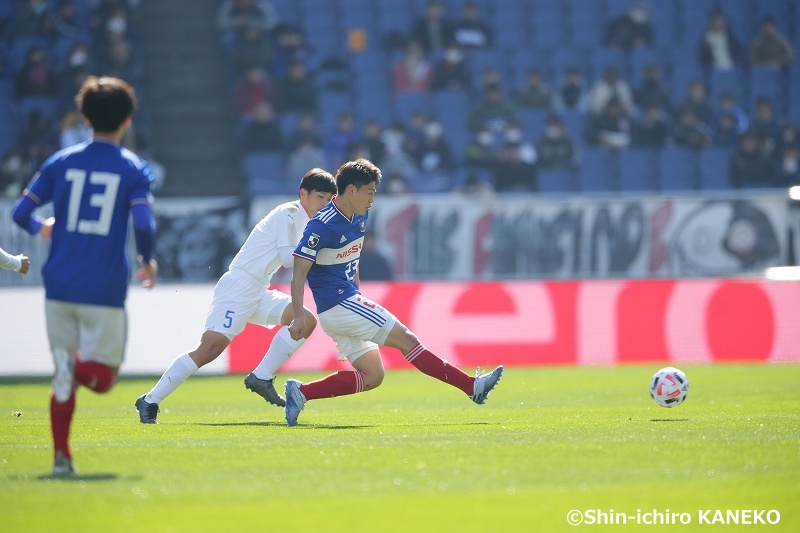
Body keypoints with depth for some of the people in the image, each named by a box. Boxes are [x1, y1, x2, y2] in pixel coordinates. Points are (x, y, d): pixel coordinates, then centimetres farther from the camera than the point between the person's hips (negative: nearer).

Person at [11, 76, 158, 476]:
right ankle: (79, 363, -24)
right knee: (102, 377, 9)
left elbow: (20, 212, 3)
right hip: (105, 289, -3)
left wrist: (41, 228, 26)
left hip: (60, 286, 3)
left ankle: (61, 456, 6)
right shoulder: (133, 168, -2)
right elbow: (144, 224, -15)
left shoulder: (61, 162, 5)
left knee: (65, 377, 14)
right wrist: (147, 261, 5)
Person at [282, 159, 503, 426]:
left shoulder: (359, 218, 9)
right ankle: (472, 386, -5)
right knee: (406, 339, -8)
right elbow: (299, 273, -20)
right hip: (338, 304, -10)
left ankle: (300, 392, 1)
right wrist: (299, 316, -28)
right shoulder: (322, 226, -17)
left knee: (372, 376, 6)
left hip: (348, 301, 10)